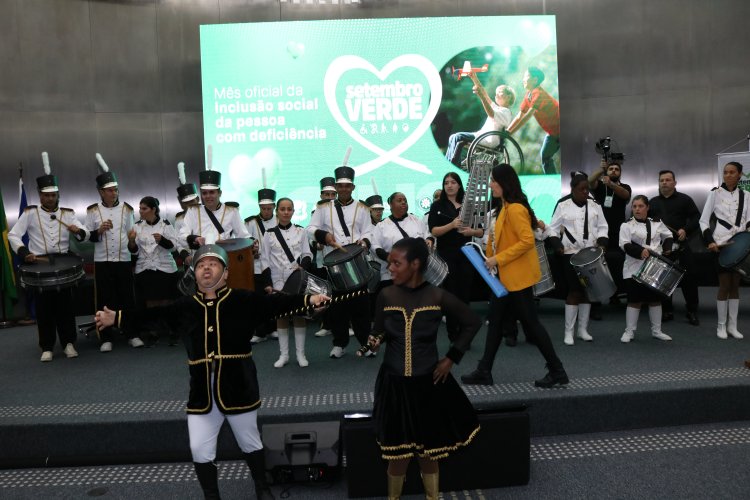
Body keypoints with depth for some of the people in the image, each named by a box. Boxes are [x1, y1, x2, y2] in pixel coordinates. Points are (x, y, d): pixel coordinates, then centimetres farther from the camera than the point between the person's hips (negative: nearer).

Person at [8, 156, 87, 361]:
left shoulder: (68, 213, 4)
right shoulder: (30, 213, 1)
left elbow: (85, 234, -6)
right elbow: (13, 235, -4)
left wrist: (78, 231, -29)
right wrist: (24, 253, -20)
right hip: (39, 265, -1)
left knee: (66, 305, 3)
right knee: (43, 307, 3)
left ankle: (69, 343, 13)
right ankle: (47, 347, 10)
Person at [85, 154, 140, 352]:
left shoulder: (126, 209, 4)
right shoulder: (92, 211, 2)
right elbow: (87, 237, 2)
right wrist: (98, 231, -16)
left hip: (124, 260, 1)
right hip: (102, 262, -1)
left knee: (127, 298, 5)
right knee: (104, 300, 3)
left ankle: (132, 335, 15)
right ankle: (106, 339, 12)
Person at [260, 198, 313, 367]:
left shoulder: (300, 232, 4)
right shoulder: (269, 234, 1)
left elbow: (307, 255, 3)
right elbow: (265, 261, 1)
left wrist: (303, 266, -18)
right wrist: (268, 283, -6)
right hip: (279, 282, 0)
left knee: (299, 314, 3)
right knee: (281, 316, 6)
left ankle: (300, 353, 12)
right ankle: (283, 354, 15)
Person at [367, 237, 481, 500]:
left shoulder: (438, 296, -12)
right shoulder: (386, 295, -7)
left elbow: (472, 322, 1)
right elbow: (379, 333, 5)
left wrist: (451, 358, -1)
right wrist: (374, 341, -19)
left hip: (429, 383, -1)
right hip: (394, 384, 1)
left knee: (429, 452, 14)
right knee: (398, 453, 10)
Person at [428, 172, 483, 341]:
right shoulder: (438, 206, 3)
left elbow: (481, 232, 8)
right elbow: (433, 231, -8)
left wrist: (472, 231, -13)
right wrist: (452, 225, -22)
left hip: (466, 254, 2)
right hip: (446, 255, -2)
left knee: (465, 294, 5)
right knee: (451, 295, 1)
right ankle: (453, 334, 10)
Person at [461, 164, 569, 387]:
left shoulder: (515, 209, -18)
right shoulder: (507, 208, 12)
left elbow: (528, 241, -26)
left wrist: (498, 259, -23)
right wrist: (493, 259, 13)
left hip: (518, 276, -10)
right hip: (507, 276, 10)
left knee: (530, 322, -1)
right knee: (496, 321, 11)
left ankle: (557, 371, 14)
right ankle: (484, 371, 19)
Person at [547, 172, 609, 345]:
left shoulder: (594, 205, 7)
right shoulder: (563, 205, -3)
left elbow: (602, 227, 11)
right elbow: (553, 228, 0)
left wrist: (602, 243, -6)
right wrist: (557, 245, -15)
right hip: (571, 254, -4)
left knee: (588, 290, 8)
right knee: (574, 291, -5)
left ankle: (583, 329, 19)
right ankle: (569, 332, 5)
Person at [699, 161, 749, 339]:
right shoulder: (715, 193, -1)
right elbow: (703, 220, -4)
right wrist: (709, 241, -14)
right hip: (721, 244, -3)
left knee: (735, 285, 7)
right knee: (724, 285, -2)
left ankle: (732, 325, 14)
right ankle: (721, 325, 8)